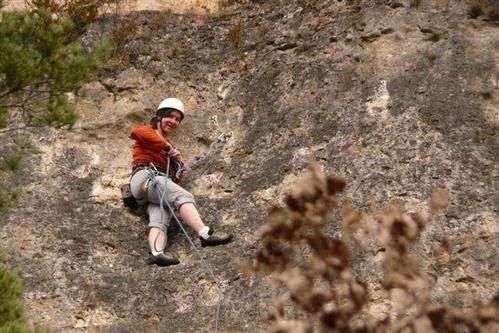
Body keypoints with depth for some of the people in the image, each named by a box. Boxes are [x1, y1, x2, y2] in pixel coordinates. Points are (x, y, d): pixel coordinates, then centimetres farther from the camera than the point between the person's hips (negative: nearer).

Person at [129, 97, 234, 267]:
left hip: (163, 184, 6)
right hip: (146, 177, -6)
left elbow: (176, 179, 27)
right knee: (184, 196, -29)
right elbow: (136, 131, -13)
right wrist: (166, 147, -10)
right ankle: (205, 234, -49)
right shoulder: (148, 131, 16)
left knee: (159, 220, -24)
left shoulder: (171, 147, 36)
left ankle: (157, 253, -51)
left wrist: (178, 163, 3)